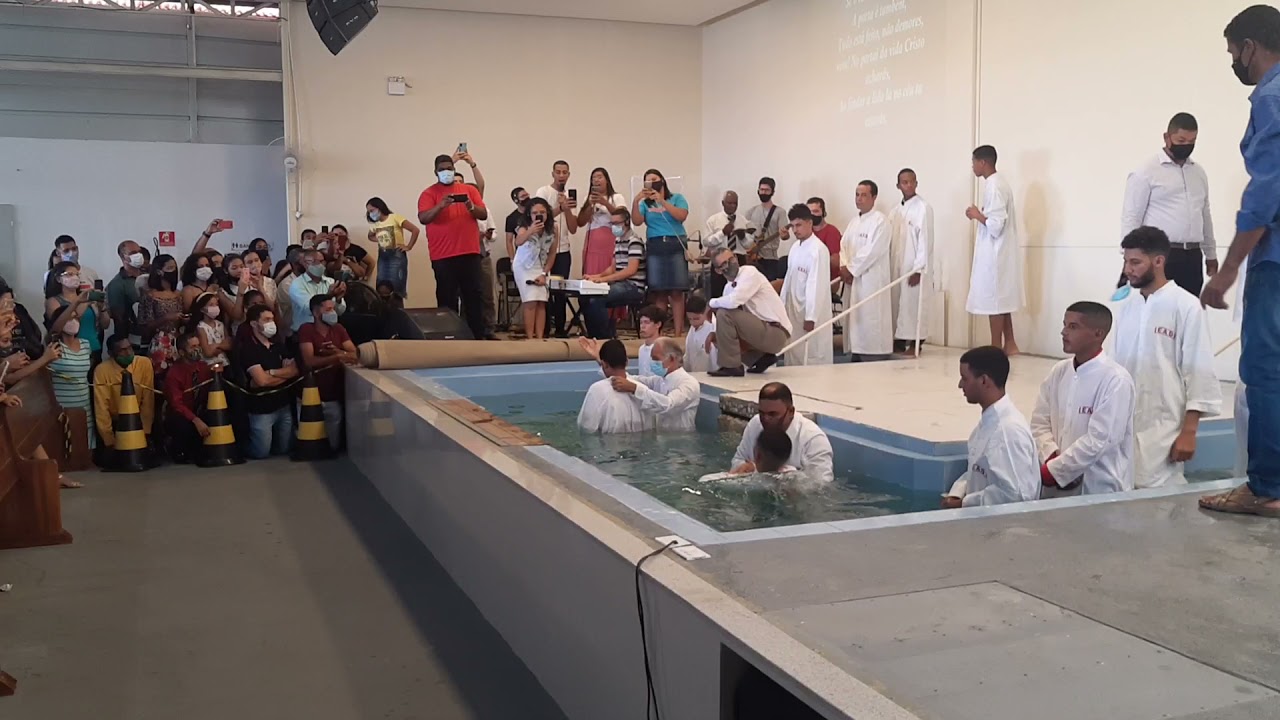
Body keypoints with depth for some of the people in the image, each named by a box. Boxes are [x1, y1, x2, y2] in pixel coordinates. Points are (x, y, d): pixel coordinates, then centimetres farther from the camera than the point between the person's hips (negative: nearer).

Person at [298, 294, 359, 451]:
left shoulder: (338, 329, 8)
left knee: (334, 444, 3)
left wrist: (339, 352, -20)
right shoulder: (306, 330, -7)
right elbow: (309, 361, -18)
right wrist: (338, 357, -29)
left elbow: (356, 355, 1)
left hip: (335, 392, 4)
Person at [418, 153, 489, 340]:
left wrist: (472, 207, -16)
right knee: (447, 299, -1)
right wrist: (440, 206, -27)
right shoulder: (429, 193, 3)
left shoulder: (469, 190, 12)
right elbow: (423, 218, -11)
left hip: (469, 253, 2)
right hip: (442, 256, -2)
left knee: (474, 296, 4)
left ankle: (478, 336, 8)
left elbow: (484, 214, 5)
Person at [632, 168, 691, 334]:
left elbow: (681, 216, -8)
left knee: (677, 291, -7)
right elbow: (637, 222, 0)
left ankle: (678, 332, -7)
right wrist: (635, 201, -12)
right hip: (655, 247, 2)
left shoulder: (677, 198, 8)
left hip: (676, 245, -2)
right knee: (658, 292, -1)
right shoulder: (645, 203, 14)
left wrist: (662, 201, -11)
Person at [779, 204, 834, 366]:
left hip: (811, 312, -8)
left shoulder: (818, 249, -15)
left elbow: (817, 285, -19)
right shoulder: (795, 247, 10)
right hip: (794, 310, 8)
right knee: (794, 355, 11)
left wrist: (811, 316, -20)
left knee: (812, 357, -3)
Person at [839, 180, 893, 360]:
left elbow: (872, 251, -17)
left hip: (871, 279, -8)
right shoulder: (855, 221, 17)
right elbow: (844, 245, 15)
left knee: (871, 319, -9)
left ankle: (875, 358, -7)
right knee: (855, 318, 9)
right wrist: (844, 267, -3)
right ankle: (857, 355, 15)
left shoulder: (880, 221, -9)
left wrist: (851, 270, -12)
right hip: (852, 278, 8)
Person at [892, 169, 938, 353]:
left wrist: (918, 269, -16)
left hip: (916, 268, -6)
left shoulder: (923, 208, -9)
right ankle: (900, 340, 13)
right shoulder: (896, 211, 12)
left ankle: (915, 343, 2)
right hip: (898, 266, 6)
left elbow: (925, 241, -13)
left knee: (915, 305, -4)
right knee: (899, 304, 7)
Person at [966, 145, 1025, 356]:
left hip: (994, 253, -10)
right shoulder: (999, 183, 13)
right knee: (1001, 299, 14)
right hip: (999, 252, 10)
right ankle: (1009, 344, 20)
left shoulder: (993, 186, -18)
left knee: (993, 299, -3)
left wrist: (977, 215, -9)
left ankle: (996, 349, 2)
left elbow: (995, 225, -23)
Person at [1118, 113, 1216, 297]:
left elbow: (1205, 214, 22)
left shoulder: (1199, 172, 16)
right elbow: (1131, 217, -8)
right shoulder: (1146, 172, -5)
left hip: (1192, 257, 6)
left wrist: (1211, 253, 20)